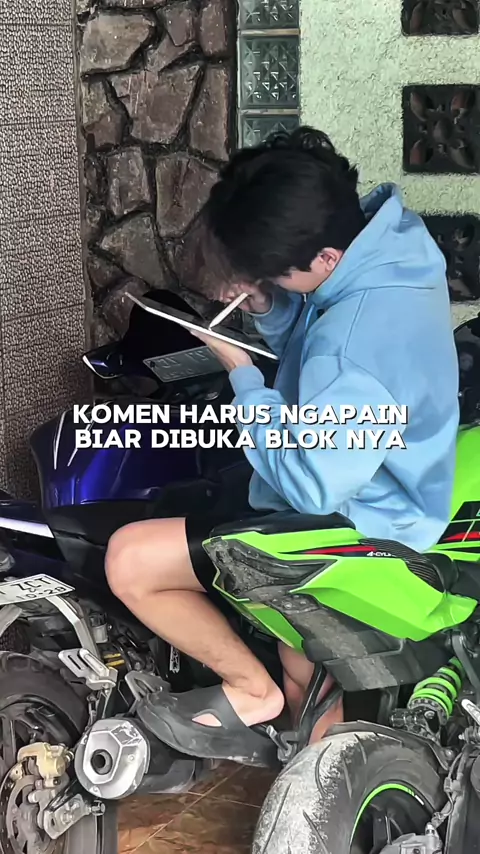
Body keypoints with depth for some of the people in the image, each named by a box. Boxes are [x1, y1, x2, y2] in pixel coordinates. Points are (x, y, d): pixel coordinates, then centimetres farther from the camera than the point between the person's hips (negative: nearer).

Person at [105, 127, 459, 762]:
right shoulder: (389, 239, -5)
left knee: (130, 560, -10)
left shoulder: (354, 342, -35)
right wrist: (267, 309, -8)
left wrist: (242, 376, -21)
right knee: (308, 696, 24)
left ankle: (250, 690, 8)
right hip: (374, 496, 10)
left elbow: (309, 485, -30)